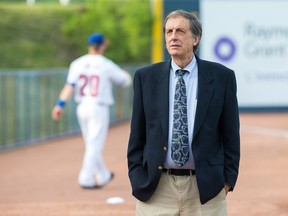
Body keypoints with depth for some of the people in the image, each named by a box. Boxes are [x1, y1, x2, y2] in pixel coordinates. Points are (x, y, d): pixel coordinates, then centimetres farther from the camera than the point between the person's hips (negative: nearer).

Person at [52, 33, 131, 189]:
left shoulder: (77, 64, 2)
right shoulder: (106, 65, -6)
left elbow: (70, 86, -8)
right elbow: (126, 80, 6)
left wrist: (60, 104, -13)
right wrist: (123, 73, 28)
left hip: (82, 108, 5)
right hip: (99, 108, -5)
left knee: (92, 145, 17)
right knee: (95, 145, -2)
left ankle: (103, 176, 29)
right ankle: (86, 180, -9)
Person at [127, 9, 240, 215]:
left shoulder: (221, 77, 2)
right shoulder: (146, 77, 6)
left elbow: (231, 134, 6)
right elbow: (137, 134, 8)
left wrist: (228, 180, 1)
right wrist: (137, 179, 2)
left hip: (206, 186, -1)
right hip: (156, 187, 1)